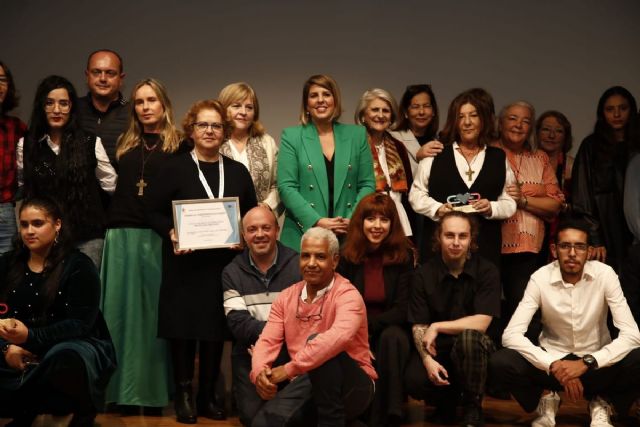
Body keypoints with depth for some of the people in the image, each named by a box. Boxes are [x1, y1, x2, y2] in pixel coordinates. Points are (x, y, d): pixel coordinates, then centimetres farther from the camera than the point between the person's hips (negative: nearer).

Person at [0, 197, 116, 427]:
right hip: (22, 353, 5)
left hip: (77, 345, -4)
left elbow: (79, 324, -16)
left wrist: (31, 337, -31)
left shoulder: (78, 266, -7)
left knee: (66, 359, -39)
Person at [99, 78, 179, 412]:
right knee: (124, 311, 3)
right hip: (122, 236, 3)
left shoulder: (178, 146, 5)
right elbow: (108, 187, 11)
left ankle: (155, 394, 9)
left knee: (155, 311, 1)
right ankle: (127, 393, 10)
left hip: (160, 238, -3)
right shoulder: (123, 144, 14)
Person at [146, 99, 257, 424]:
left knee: (216, 326, 5)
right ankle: (183, 395, 10)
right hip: (185, 263, -2)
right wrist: (171, 234, -18)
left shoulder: (238, 171, 10)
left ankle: (208, 395, 16)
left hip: (223, 263, 3)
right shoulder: (175, 168, 1)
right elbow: (155, 212, -1)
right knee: (184, 325, -1)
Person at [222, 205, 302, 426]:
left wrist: (259, 331, -17)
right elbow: (238, 324, -6)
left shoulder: (298, 265, -2)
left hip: (292, 356, -1)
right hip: (250, 358, 2)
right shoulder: (232, 273, 5)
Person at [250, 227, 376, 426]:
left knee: (317, 341, -31)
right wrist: (259, 372, -24)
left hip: (353, 388, -4)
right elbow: (268, 341, -1)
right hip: (306, 384, 4)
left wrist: (289, 369, -35)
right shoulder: (285, 298, 8)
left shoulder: (347, 295, -13)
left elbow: (339, 337, -33)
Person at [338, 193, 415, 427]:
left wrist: (369, 325, -22)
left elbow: (402, 309, -8)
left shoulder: (404, 255, -4)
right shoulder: (346, 255, -3)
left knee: (392, 338, -35)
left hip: (389, 328, 0)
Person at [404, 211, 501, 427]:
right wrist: (427, 359, -23)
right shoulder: (424, 274, -3)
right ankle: (447, 400, 9)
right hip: (438, 349, 2)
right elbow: (419, 327, -5)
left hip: (475, 347, -1)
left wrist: (436, 327, -15)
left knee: (468, 336, -37)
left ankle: (473, 408, -13)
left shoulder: (487, 271, -9)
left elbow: (481, 323, -17)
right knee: (414, 381, -29)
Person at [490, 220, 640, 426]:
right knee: (501, 363, -28)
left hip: (596, 362, 0)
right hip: (553, 358, 0)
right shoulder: (540, 278, -16)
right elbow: (511, 335, -22)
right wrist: (554, 366, -35)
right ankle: (547, 400, 2)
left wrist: (586, 362, -34)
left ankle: (601, 403, -1)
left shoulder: (605, 274, -16)